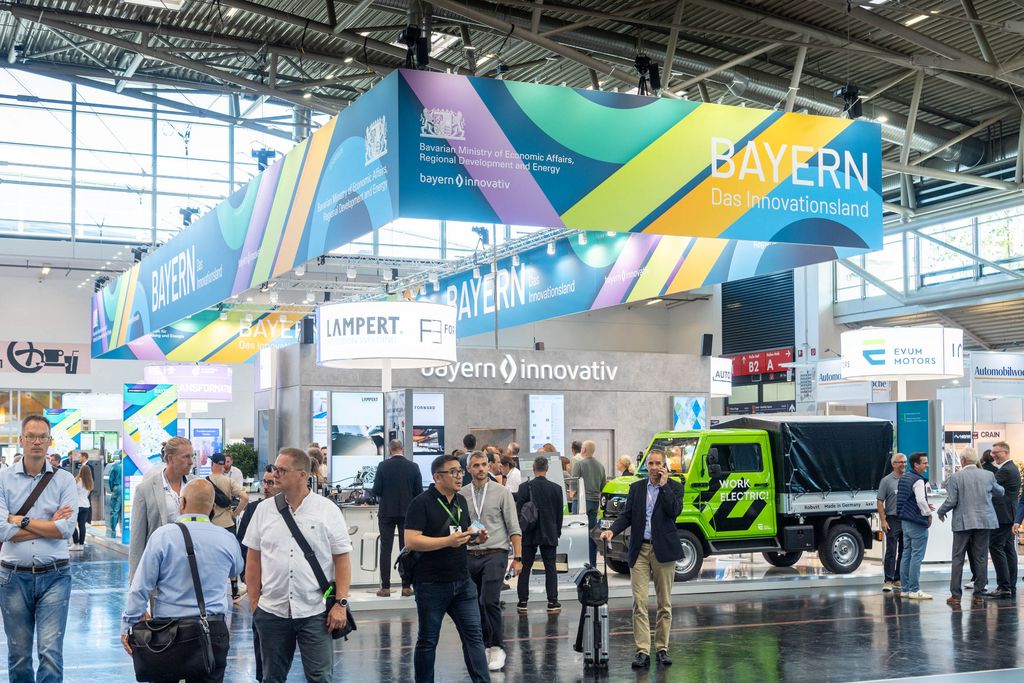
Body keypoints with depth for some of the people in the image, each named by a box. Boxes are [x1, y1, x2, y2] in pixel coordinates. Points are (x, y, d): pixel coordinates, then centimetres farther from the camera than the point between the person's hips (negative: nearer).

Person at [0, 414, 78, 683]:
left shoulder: (64, 479, 1)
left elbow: (66, 529, -9)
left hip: (54, 576, -1)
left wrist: (22, 520, -7)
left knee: (51, 652, -7)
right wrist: (49, 524, -7)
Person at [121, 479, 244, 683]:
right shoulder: (227, 539, 0)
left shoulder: (163, 535, -8)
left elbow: (140, 587, -6)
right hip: (214, 629, 1)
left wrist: (128, 625, 4)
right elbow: (236, 571, 22)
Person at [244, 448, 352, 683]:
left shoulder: (328, 511, -2)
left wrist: (340, 603, -7)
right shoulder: (264, 510, 5)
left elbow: (342, 559, -2)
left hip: (315, 612, -3)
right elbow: (253, 558, 9)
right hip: (272, 611, 3)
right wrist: (253, 601, 6)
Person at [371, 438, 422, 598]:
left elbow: (376, 491, -7)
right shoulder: (413, 467, -3)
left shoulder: (383, 466, -7)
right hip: (407, 513, 1)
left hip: (387, 512, -1)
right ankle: (406, 587, 5)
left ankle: (385, 587, 1)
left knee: (385, 549, 4)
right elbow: (419, 492, -1)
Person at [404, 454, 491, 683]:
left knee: (474, 635, 2)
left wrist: (476, 537, 2)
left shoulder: (461, 501, 12)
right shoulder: (422, 503, -11)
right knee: (428, 641, 7)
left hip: (462, 582, 6)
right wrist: (448, 541, -24)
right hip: (432, 585, -6)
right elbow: (411, 541, -20)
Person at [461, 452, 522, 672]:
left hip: (495, 554, -4)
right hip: (470, 556, 4)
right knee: (475, 605, 9)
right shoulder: (461, 495, 7)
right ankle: (485, 645, 23)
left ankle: (497, 648, -6)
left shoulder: (501, 492, -1)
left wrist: (517, 557, -7)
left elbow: (514, 528, -2)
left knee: (490, 601, -15)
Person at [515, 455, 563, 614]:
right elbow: (559, 512, 3)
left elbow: (518, 510, -5)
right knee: (550, 568, 5)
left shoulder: (525, 487, -8)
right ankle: (552, 602, 3)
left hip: (529, 535, -1)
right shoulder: (556, 488, -3)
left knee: (525, 568, 6)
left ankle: (522, 602, 5)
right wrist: (557, 532, 13)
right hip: (549, 534, 1)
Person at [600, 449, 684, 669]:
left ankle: (662, 649, 15)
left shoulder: (674, 487, 3)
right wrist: (612, 530, -9)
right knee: (639, 603, -5)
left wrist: (663, 485, -12)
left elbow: (674, 511, -13)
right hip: (640, 550, 2)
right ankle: (642, 651, -4)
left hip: (663, 551, -2)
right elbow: (626, 515, 8)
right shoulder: (636, 487, 11)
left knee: (665, 603, 5)